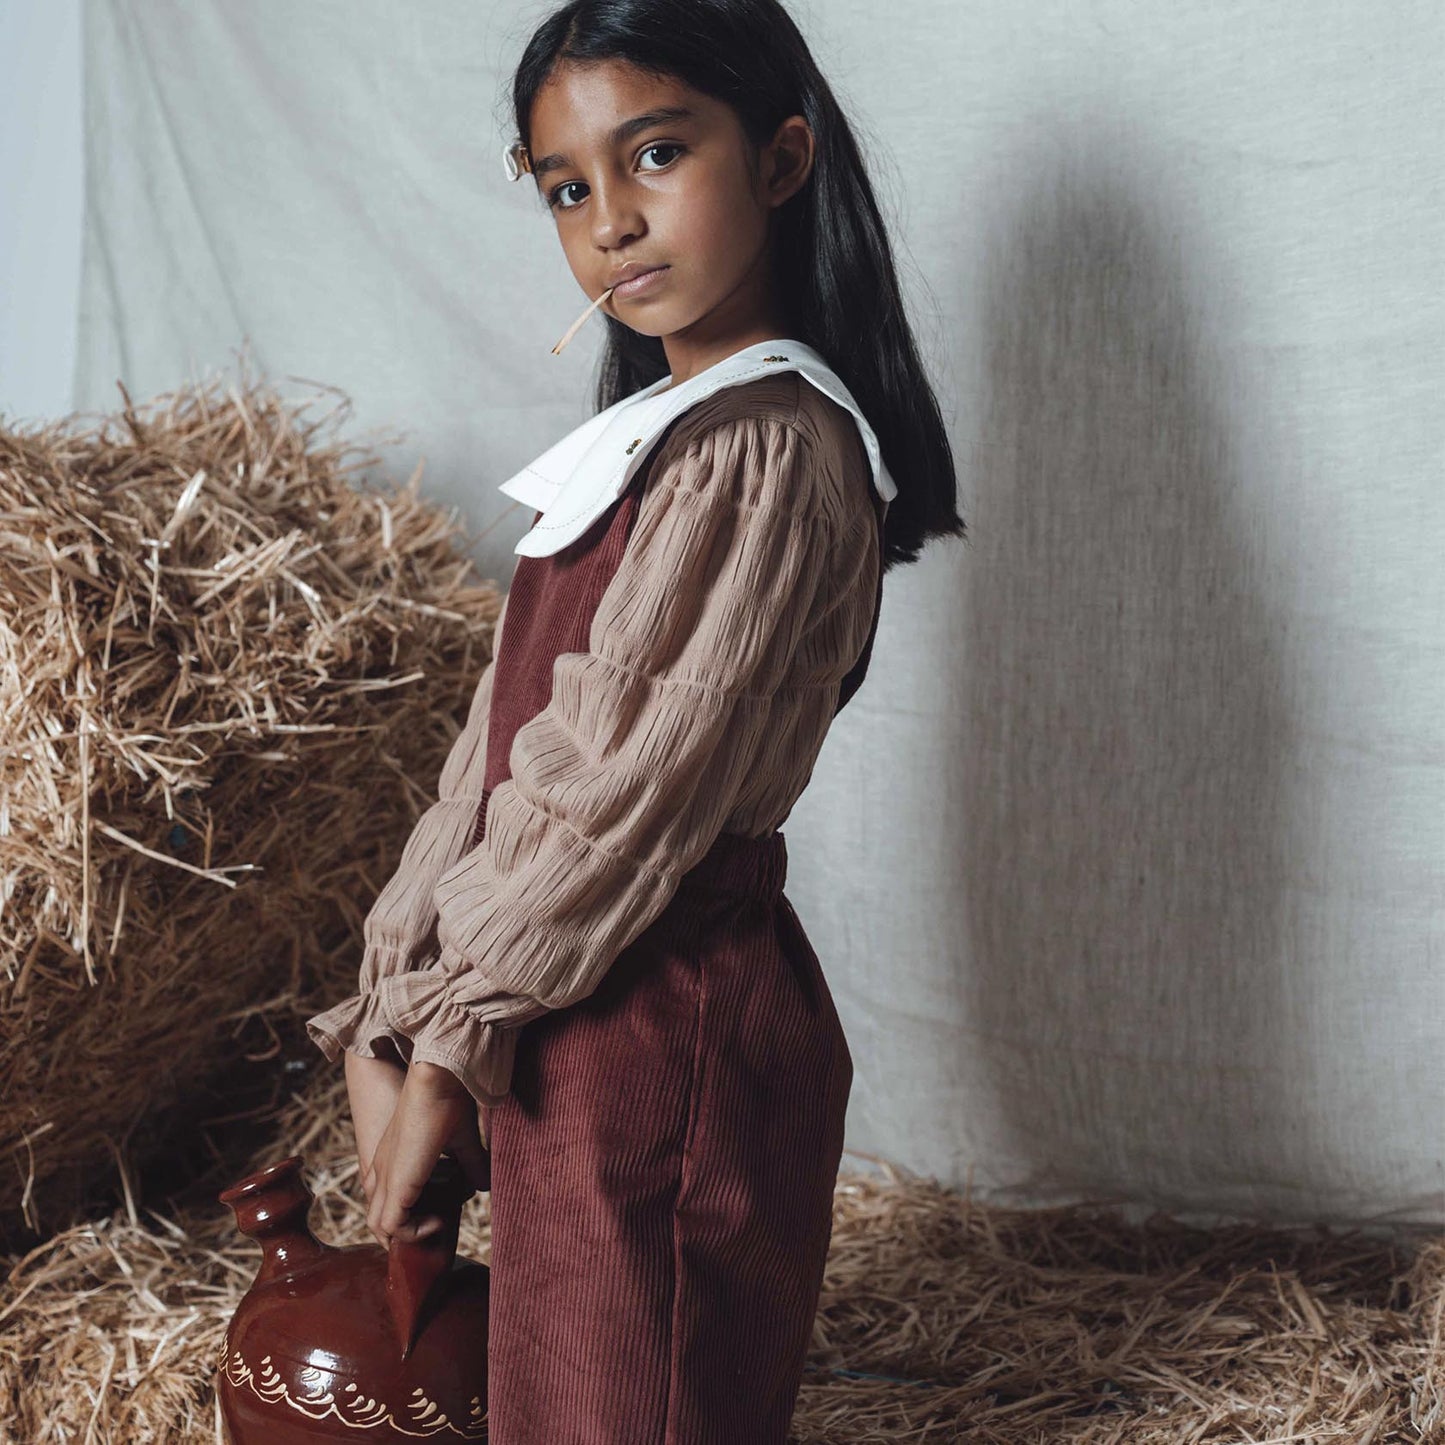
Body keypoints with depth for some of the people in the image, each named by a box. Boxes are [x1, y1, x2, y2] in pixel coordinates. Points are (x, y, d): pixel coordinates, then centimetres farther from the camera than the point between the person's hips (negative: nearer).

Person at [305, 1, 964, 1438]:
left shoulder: (765, 455, -17)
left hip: (666, 1028, -9)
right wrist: (384, 1018, 4)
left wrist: (447, 1042, -12)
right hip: (579, 1018, 9)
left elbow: (620, 797, -20)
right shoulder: (653, 437, 12)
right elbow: (496, 751, 8)